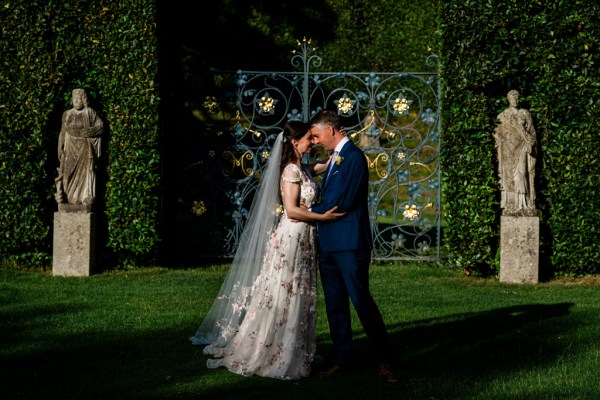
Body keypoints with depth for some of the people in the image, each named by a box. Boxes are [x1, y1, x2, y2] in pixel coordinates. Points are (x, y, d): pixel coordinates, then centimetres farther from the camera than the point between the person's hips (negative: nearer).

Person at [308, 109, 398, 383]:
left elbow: (342, 202, -18)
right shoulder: (335, 158, 17)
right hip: (328, 244, 9)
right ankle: (340, 358, 17)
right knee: (335, 305, 10)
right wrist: (316, 211, 3)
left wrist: (307, 213, -9)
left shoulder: (354, 157, -12)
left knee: (361, 301, -6)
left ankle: (386, 359, 2)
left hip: (350, 243, -9)